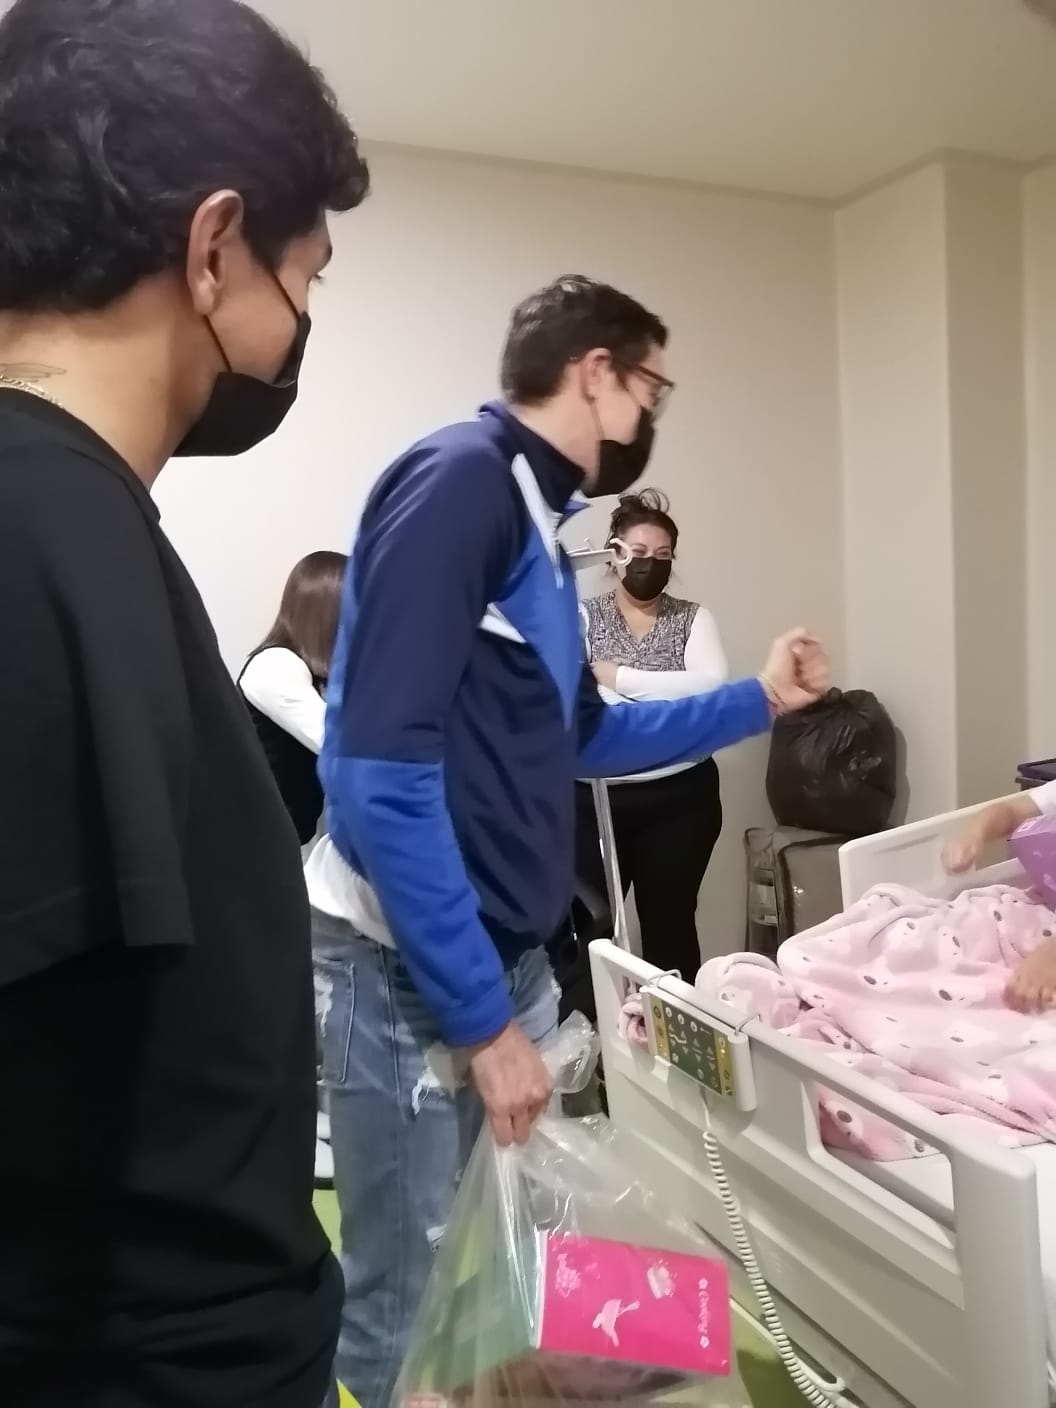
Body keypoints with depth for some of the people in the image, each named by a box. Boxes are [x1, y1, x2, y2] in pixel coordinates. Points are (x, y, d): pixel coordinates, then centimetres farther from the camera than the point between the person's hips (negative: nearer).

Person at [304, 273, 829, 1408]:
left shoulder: (531, 513, 12)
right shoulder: (460, 479, -16)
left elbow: (577, 736, 25)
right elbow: (381, 775, -24)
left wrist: (758, 701, 28)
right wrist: (482, 1018, -20)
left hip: (506, 954, 9)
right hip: (411, 971, -9)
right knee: (409, 1307, 6)